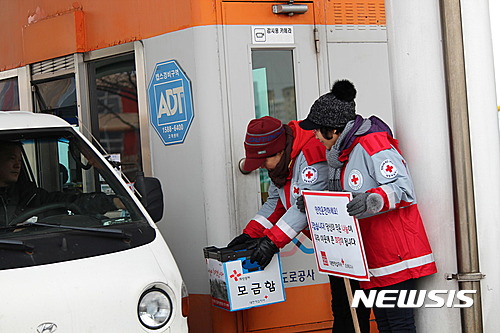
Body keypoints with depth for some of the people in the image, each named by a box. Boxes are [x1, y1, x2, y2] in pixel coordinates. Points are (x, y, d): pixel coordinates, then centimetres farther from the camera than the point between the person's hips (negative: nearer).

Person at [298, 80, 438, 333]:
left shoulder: (372, 146, -15)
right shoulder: (341, 152, 16)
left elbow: (403, 189, -22)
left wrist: (371, 201, -38)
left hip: (395, 253, -10)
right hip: (373, 255, 10)